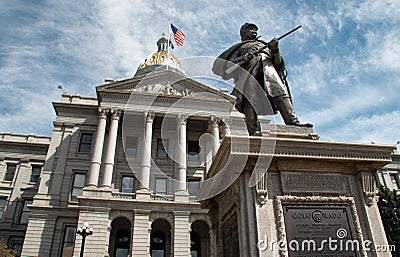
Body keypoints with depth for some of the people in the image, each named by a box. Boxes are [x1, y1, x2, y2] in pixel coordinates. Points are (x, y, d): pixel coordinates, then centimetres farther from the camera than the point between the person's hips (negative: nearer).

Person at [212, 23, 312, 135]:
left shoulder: (265, 45, 41)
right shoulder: (239, 47, 34)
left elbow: (278, 64, 26)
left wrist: (275, 50, 5)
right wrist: (243, 58, -2)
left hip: (267, 66, 2)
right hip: (249, 69, -2)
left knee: (280, 91, -25)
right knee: (249, 97, -26)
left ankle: (292, 121, -40)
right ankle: (254, 131, -39)